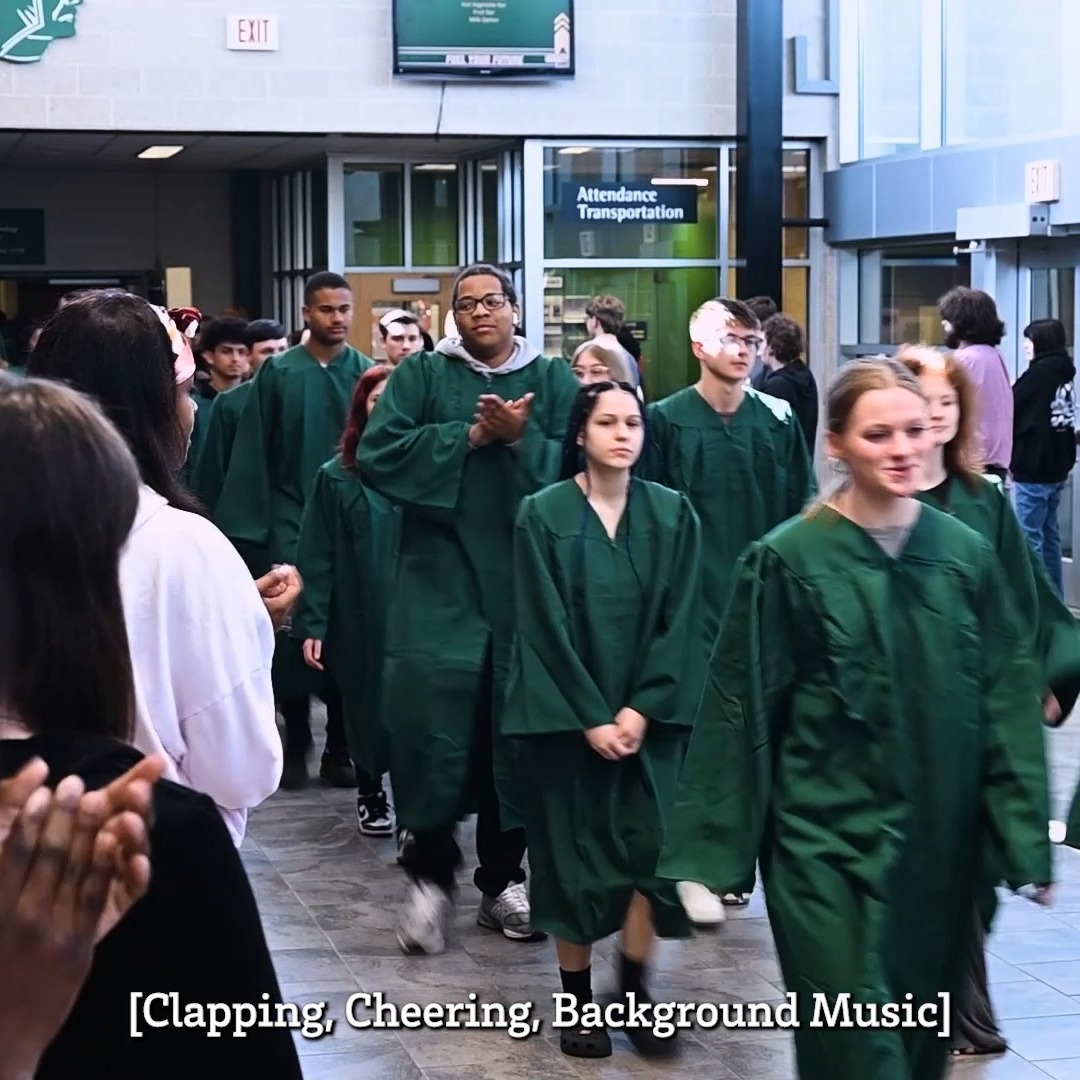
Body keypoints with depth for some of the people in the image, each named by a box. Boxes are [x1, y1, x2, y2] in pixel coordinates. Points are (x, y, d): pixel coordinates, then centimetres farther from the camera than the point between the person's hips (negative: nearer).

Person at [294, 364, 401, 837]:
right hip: (358, 619, 0)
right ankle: (370, 793, 28)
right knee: (365, 704, 10)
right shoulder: (336, 477, 0)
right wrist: (311, 624, -8)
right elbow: (317, 558, -2)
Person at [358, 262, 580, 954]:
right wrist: (469, 436, -12)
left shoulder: (555, 380, 8)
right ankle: (431, 877, 7)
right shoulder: (422, 375, 5)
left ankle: (502, 878, 19)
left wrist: (519, 440, -18)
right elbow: (378, 454, -8)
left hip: (525, 586, 1)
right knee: (431, 729, -9)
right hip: (440, 585, -1)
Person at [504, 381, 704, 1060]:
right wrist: (591, 717, -13)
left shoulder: (673, 515, 2)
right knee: (574, 852, 3)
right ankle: (579, 999, 15)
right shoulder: (543, 514, -5)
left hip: (648, 715, 2)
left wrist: (641, 709, -11)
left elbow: (679, 620, -2)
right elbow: (545, 627, -8)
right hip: (566, 714, -2)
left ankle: (635, 987, 13)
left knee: (650, 845, -4)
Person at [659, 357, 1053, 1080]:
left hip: (940, 849, 4)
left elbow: (1007, 703, 4)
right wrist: (716, 853, -5)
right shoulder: (789, 560, -8)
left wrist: (1027, 842, 0)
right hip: (829, 844, -4)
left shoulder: (967, 555, 2)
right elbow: (743, 709, -5)